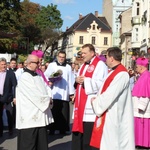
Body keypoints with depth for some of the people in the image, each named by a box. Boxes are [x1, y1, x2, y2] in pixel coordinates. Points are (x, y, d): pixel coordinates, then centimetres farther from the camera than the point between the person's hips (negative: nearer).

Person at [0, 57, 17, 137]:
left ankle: (10, 130, 20)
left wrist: (15, 97, -13)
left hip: (7, 98, -3)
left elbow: (15, 85, -6)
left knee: (10, 115, 5)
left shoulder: (11, 73, -3)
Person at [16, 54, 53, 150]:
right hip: (30, 116, -8)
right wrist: (48, 100, -7)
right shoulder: (24, 77, -11)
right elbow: (34, 94, -18)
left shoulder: (38, 76, 15)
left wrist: (49, 99, -9)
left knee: (42, 142, 12)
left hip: (41, 114, 8)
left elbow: (47, 88, 11)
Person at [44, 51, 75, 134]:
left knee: (64, 113, 2)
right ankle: (52, 129, 3)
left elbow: (71, 80, 8)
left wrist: (71, 93, 4)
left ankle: (62, 129, 10)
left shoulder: (68, 67, 12)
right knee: (53, 112, -2)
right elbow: (46, 76, 3)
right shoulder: (52, 65, 7)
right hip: (54, 94, -2)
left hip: (64, 94, 2)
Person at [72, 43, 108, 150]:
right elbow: (78, 81, 21)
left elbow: (101, 84, -18)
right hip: (81, 104, 8)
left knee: (89, 136, -5)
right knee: (78, 134, 12)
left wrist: (85, 80, -15)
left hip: (91, 105, -8)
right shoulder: (83, 66, 19)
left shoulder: (100, 65, -8)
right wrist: (77, 80, -1)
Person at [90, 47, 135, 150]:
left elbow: (110, 94, -22)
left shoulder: (121, 74, -19)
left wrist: (96, 102, -8)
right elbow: (105, 90, 19)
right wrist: (97, 100, 4)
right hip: (110, 114, 10)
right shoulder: (115, 72, 13)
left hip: (114, 116, -10)